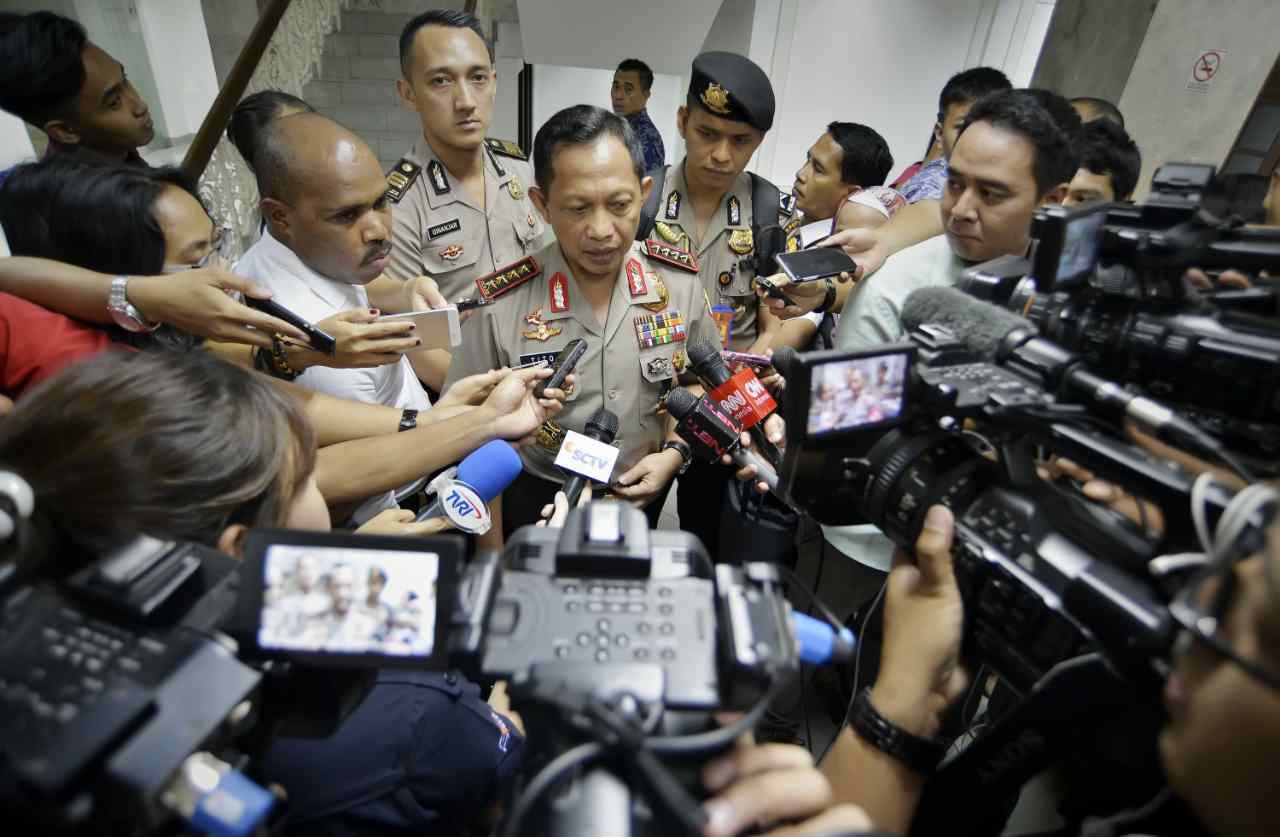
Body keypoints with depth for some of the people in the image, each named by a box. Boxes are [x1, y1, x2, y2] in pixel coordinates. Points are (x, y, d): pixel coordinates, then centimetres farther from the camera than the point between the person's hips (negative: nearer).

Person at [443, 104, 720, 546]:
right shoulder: (502, 307, -21)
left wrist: (675, 450, -13)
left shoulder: (680, 285, -13)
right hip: (538, 504, -2)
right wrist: (496, 561, -9)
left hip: (644, 495, 3)